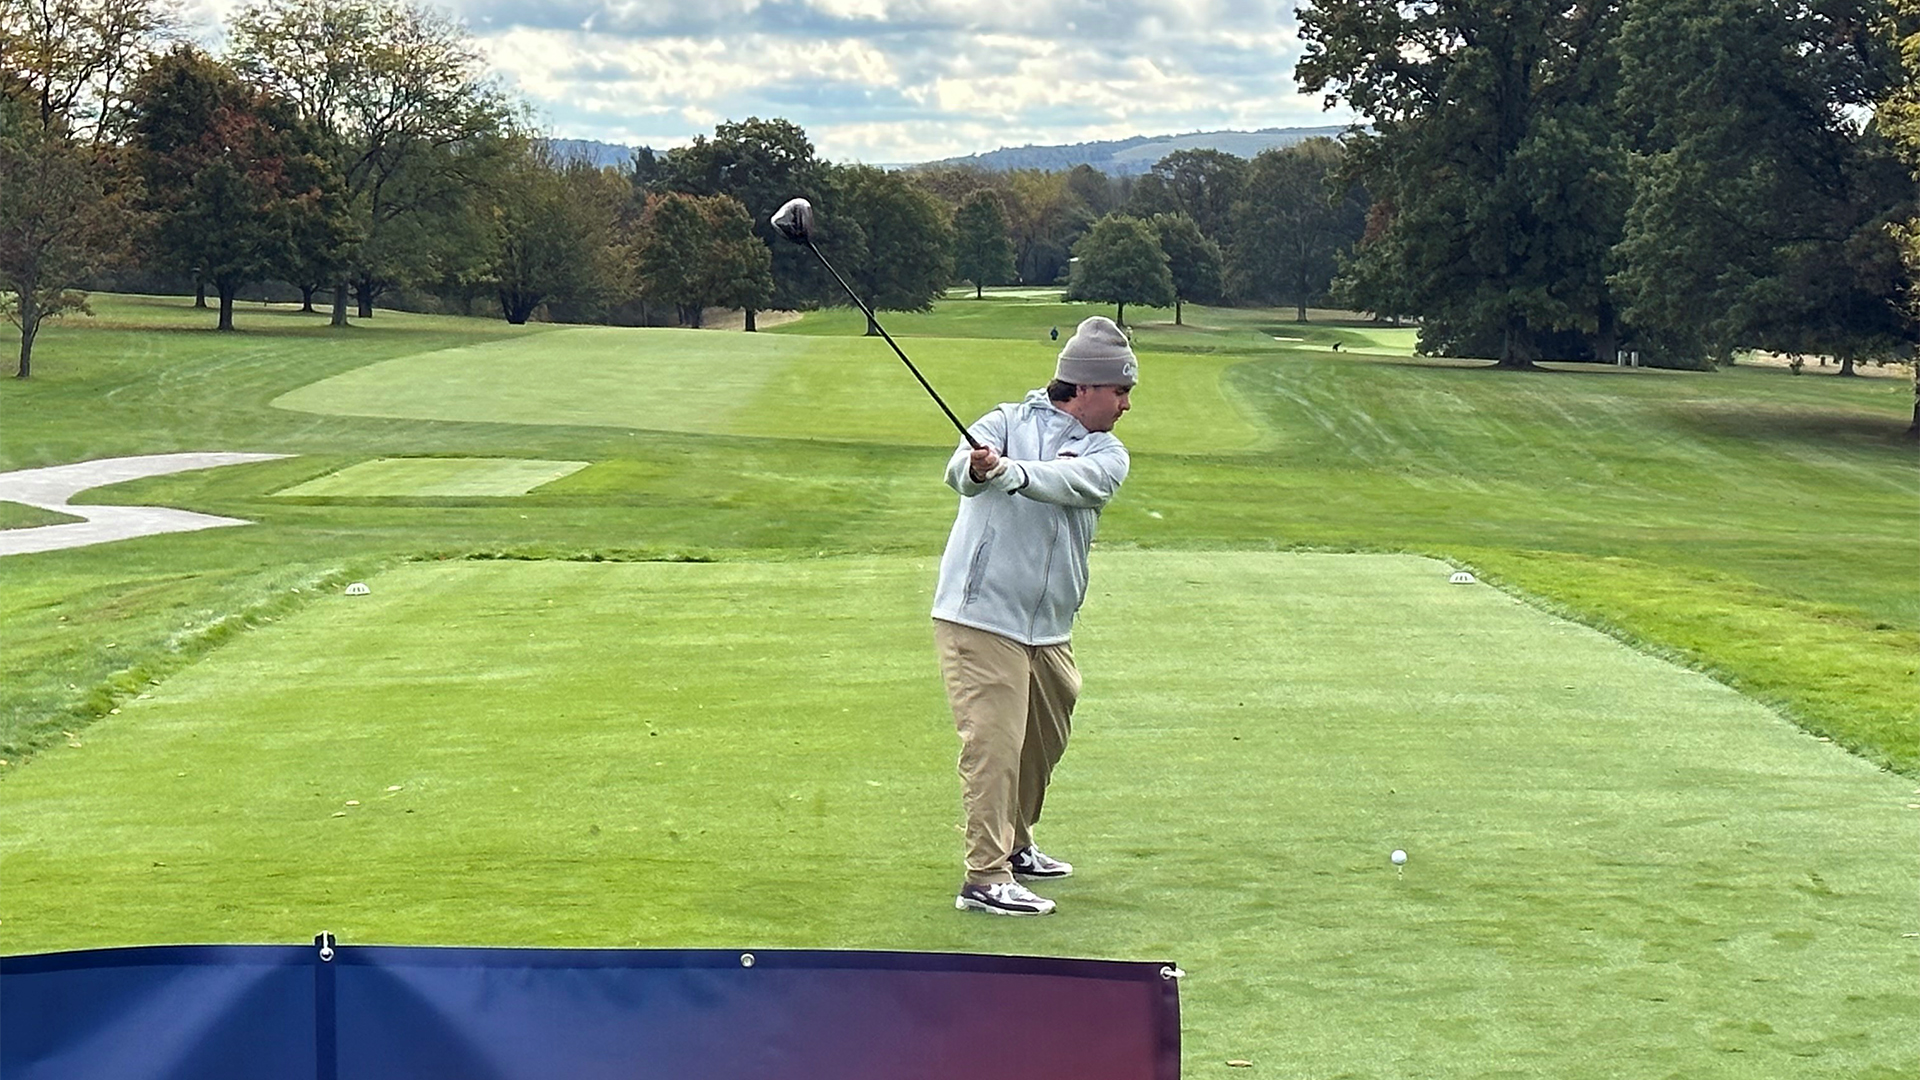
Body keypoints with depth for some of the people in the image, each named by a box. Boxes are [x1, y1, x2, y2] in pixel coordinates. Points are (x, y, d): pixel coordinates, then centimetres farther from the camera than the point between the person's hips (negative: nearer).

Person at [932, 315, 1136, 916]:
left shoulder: (1108, 455, 7)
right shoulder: (1010, 422, -2)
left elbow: (1065, 481, -15)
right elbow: (959, 471, -20)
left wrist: (1006, 470, -35)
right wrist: (974, 468, -45)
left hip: (1049, 627, 6)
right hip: (980, 614, -6)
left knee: (1044, 742, 18)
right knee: (992, 743, -12)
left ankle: (1014, 846, 38)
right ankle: (985, 877, -9)